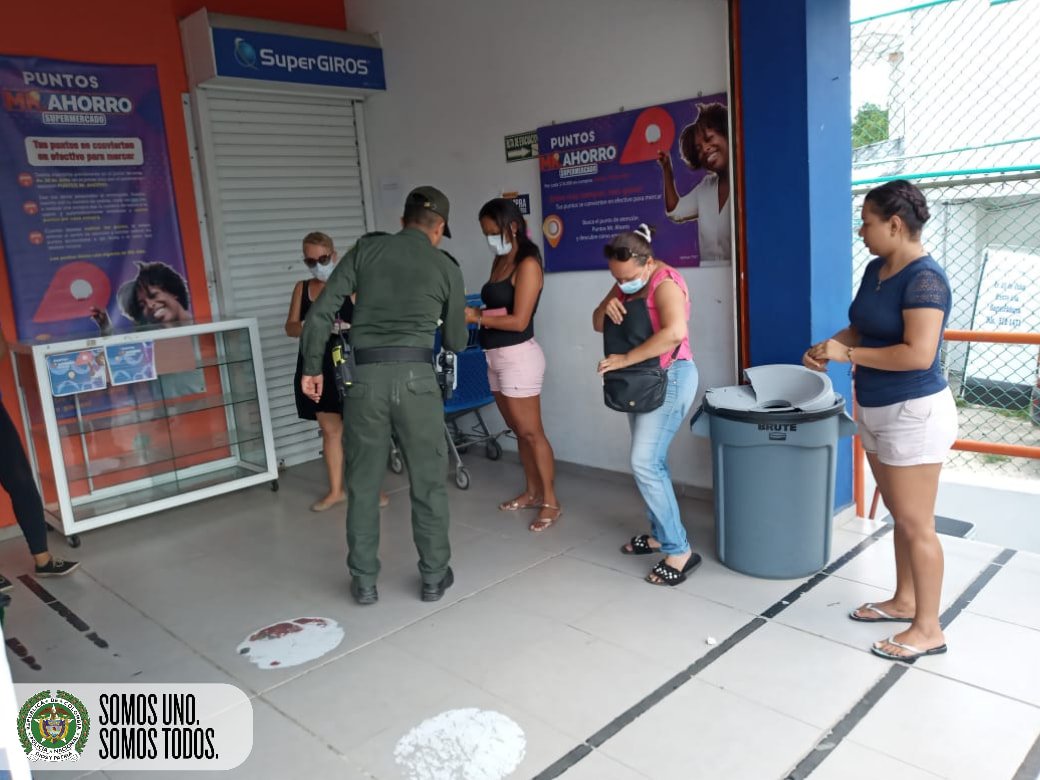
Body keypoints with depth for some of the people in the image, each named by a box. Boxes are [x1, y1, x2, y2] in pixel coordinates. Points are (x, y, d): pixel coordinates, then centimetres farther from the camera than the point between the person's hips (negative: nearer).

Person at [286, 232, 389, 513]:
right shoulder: (302, 288, 10)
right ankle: (336, 490, 21)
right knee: (330, 429, 11)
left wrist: (347, 327, -26)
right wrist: (307, 327, -15)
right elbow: (290, 328, 6)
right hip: (316, 366, 4)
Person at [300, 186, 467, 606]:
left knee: (363, 484, 12)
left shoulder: (366, 249, 9)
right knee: (428, 482, 12)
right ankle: (433, 577, 22)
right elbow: (456, 343, 17)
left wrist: (311, 367, 12)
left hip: (365, 377, 1)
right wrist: (458, 320, 39)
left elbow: (320, 312, 2)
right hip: (415, 377, -1)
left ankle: (364, 581, 21)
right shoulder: (447, 268, 9)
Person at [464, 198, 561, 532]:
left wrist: (476, 317, -13)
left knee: (531, 432, -2)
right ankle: (532, 492, 27)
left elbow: (518, 320, -18)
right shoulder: (500, 261, 12)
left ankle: (551, 503, 8)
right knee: (518, 431, 15)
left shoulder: (527, 264, -12)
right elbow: (496, 308, 10)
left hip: (518, 356, -8)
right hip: (496, 357, 8)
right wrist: (470, 313, -7)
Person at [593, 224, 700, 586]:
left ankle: (679, 551, -7)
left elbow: (675, 332, -35)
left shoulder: (665, 282, -19)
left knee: (645, 464, -14)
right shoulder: (624, 284, 8)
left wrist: (626, 359, -30)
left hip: (669, 379, -9)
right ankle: (660, 533, 26)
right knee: (651, 462, 13)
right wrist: (606, 307, -11)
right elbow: (599, 325, 13)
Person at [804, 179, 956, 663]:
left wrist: (847, 355, -19)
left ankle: (928, 629, 15)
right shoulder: (876, 269, 7)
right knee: (899, 515, 19)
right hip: (877, 412, 9)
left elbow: (919, 354, -27)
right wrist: (830, 346, -1)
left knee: (916, 524, 1)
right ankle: (904, 601, 34)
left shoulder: (924, 279, -20)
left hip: (914, 415, -9)